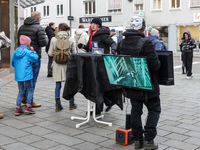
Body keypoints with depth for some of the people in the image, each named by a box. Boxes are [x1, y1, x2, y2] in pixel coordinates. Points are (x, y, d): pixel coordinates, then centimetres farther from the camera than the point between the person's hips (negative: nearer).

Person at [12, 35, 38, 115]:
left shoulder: (16, 52, 8)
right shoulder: (28, 52, -11)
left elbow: (13, 63, 13)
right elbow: (35, 58, -9)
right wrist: (33, 51, 2)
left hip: (18, 75, 6)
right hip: (27, 74, -6)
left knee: (21, 91, 13)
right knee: (30, 90, 8)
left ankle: (18, 108, 11)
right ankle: (28, 106, 4)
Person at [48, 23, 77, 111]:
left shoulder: (54, 39, -4)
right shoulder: (71, 40, -3)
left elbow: (50, 53, -1)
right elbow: (74, 53, -1)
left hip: (57, 65, 0)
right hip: (68, 64, 0)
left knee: (58, 86, 7)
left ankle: (58, 105, 9)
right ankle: (72, 104, 20)